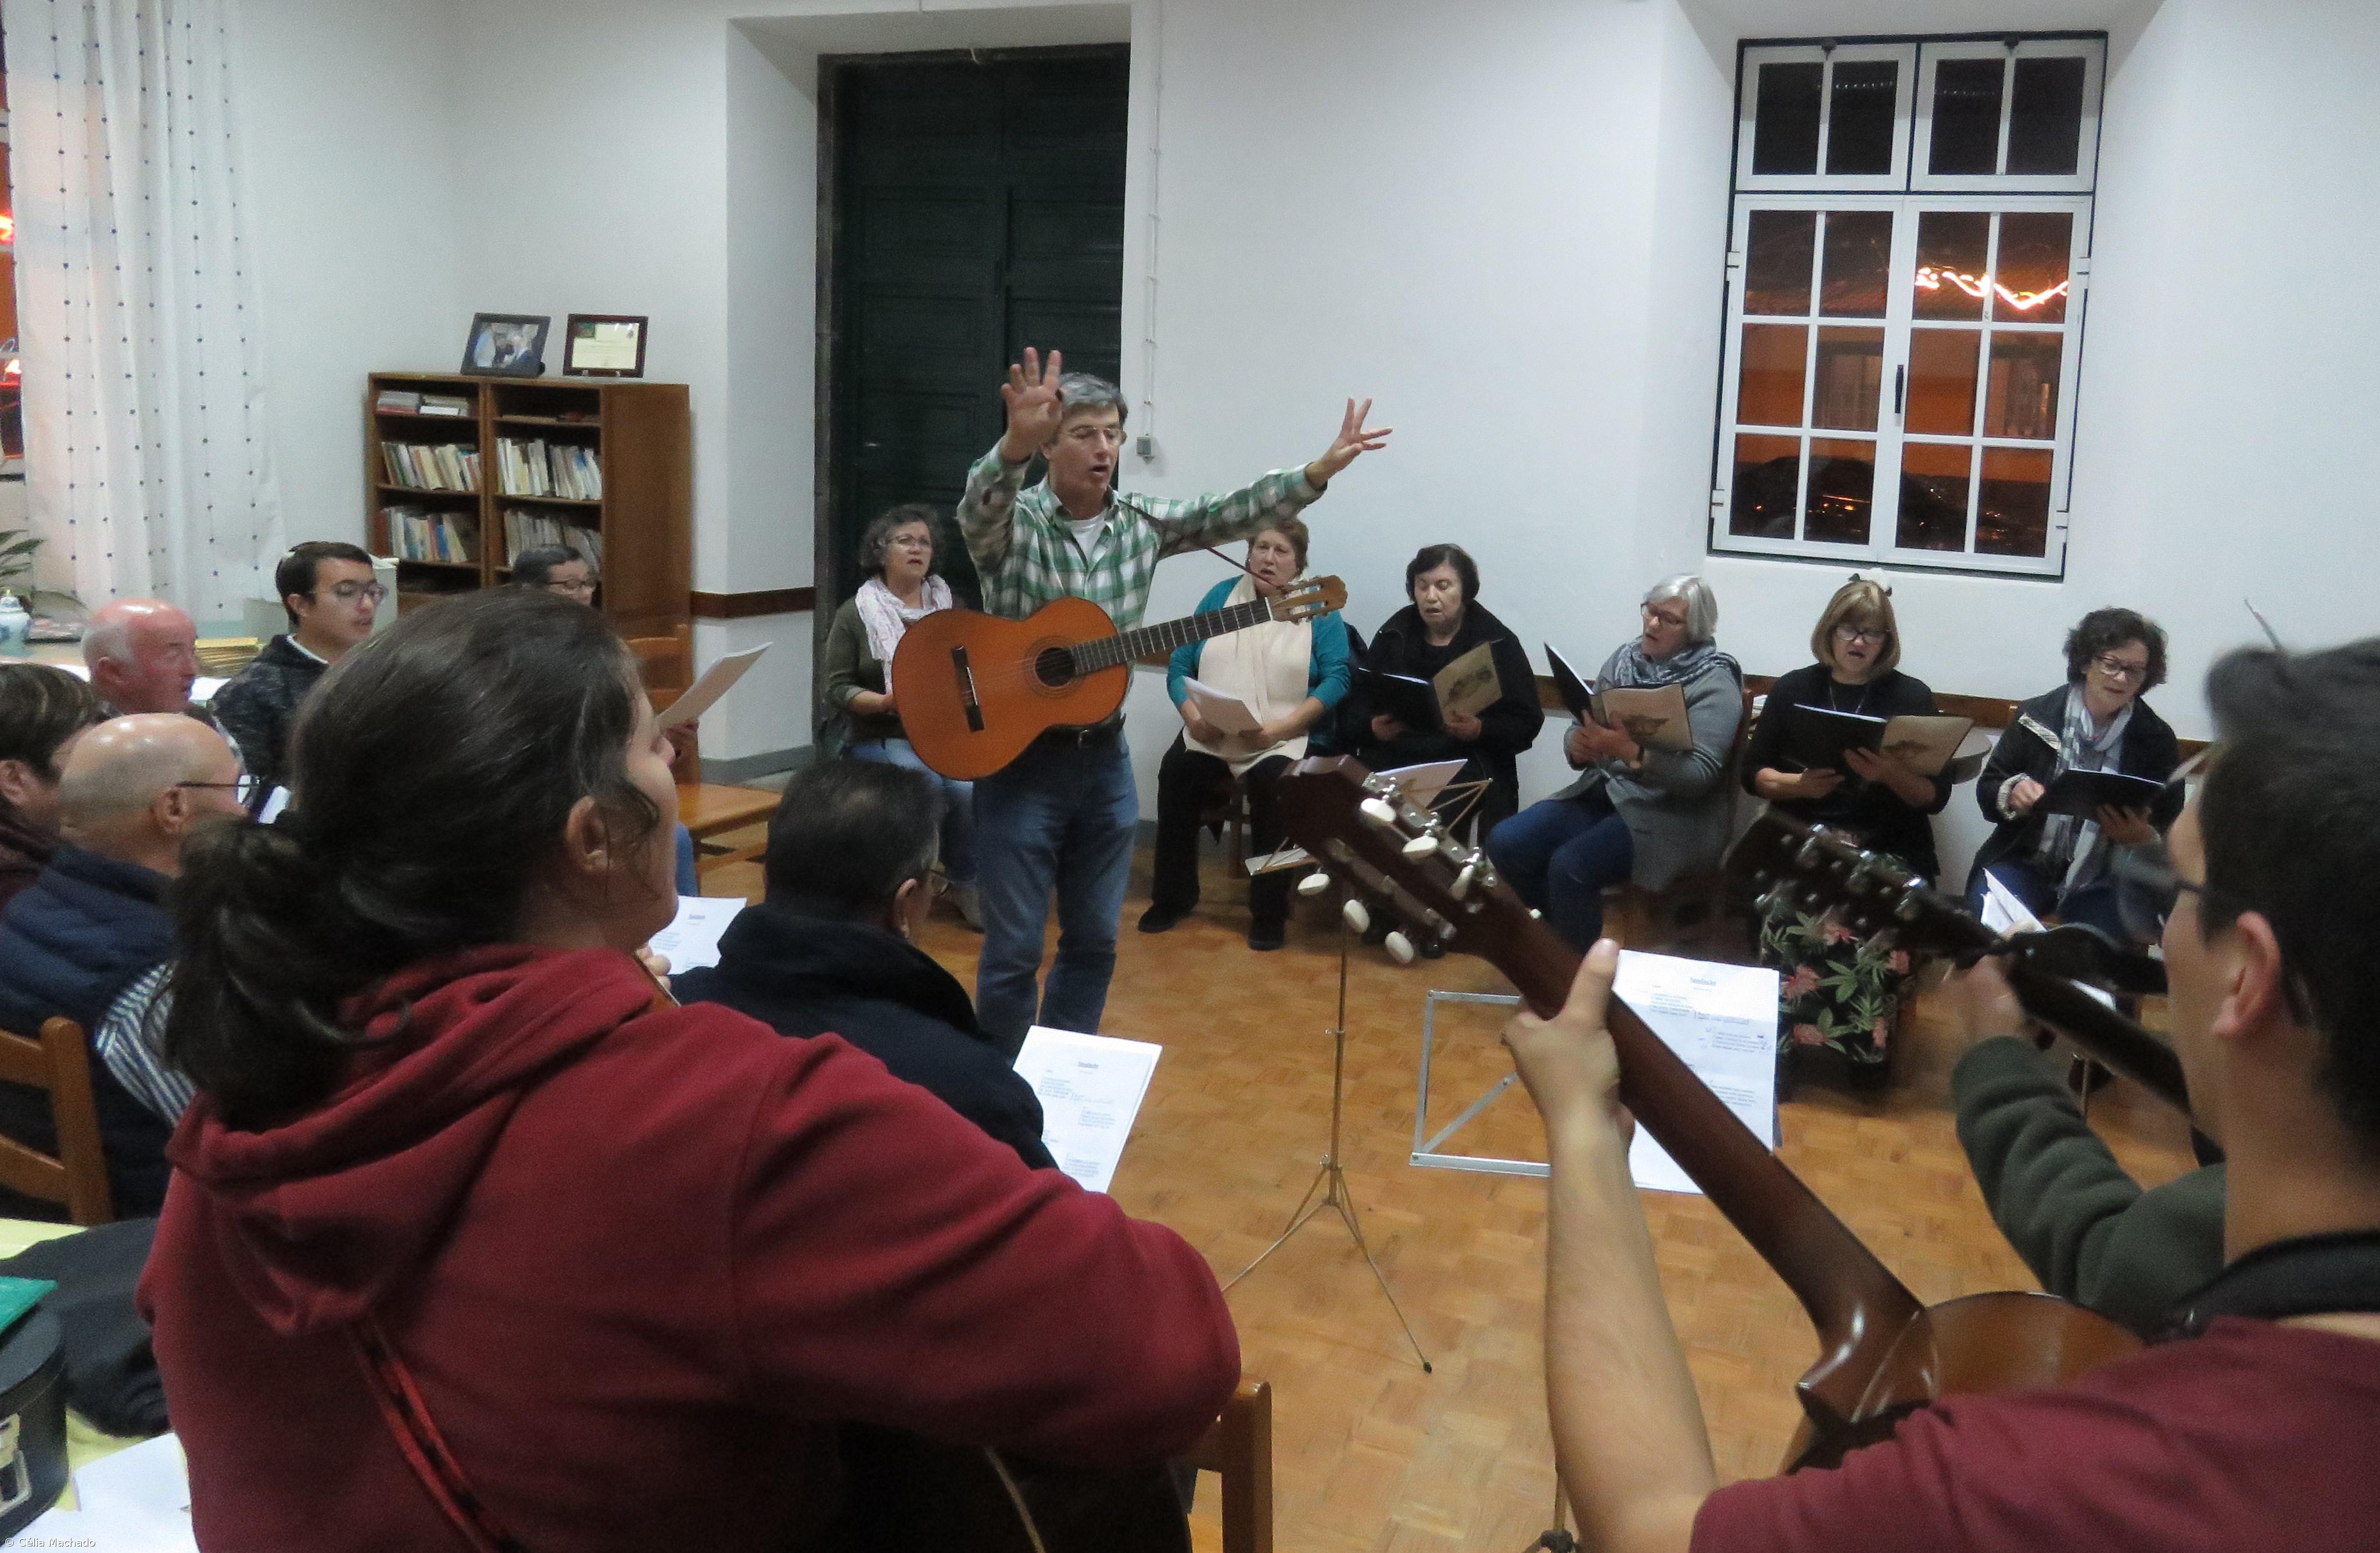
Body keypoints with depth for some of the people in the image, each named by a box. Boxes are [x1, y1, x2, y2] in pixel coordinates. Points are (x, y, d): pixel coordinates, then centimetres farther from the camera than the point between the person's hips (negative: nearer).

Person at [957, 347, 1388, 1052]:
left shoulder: (1142, 523, 4)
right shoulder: (1010, 523, -11)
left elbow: (1231, 515, -1)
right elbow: (981, 504, -34)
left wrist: (1318, 472, -15)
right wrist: (1015, 445, -55)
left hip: (1104, 757, 5)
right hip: (1021, 756, -5)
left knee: (1094, 941, 14)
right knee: (1015, 949, 2)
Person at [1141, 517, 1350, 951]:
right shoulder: (1220, 596, 12)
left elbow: (1337, 678, -10)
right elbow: (1179, 666, 8)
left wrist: (1278, 728, -20)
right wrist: (1193, 716, -12)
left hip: (1283, 739, -3)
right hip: (1209, 734, 3)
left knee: (1274, 785, -33)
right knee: (1176, 771, -26)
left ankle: (1269, 912, -16)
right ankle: (1172, 896, -7)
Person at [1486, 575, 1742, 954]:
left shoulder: (1714, 683, -10)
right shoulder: (1624, 659, 8)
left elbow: (1698, 776, -20)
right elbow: (1581, 730, 10)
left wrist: (1627, 749, -33)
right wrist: (1577, 745, -15)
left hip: (1671, 815, -7)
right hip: (1604, 793, 7)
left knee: (1570, 867, -29)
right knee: (1505, 843, -11)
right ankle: (1555, 942, 9)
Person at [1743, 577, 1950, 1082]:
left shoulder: (1911, 697, 7)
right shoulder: (1793, 689, 11)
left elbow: (1937, 796, 2)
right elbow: (1752, 773, 10)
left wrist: (1891, 774, -17)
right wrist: (1797, 784, -10)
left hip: (1887, 847, 0)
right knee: (1795, 909, -32)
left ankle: (1867, 1040, -16)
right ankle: (1786, 1036, -18)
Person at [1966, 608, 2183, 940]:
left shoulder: (2157, 739, 2)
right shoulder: (2037, 715, 2)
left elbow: (2171, 833, 6)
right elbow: (1987, 789, 7)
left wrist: (2141, 835, -18)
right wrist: (2013, 793, -17)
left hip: (2103, 882, 0)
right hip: (2025, 862, 0)